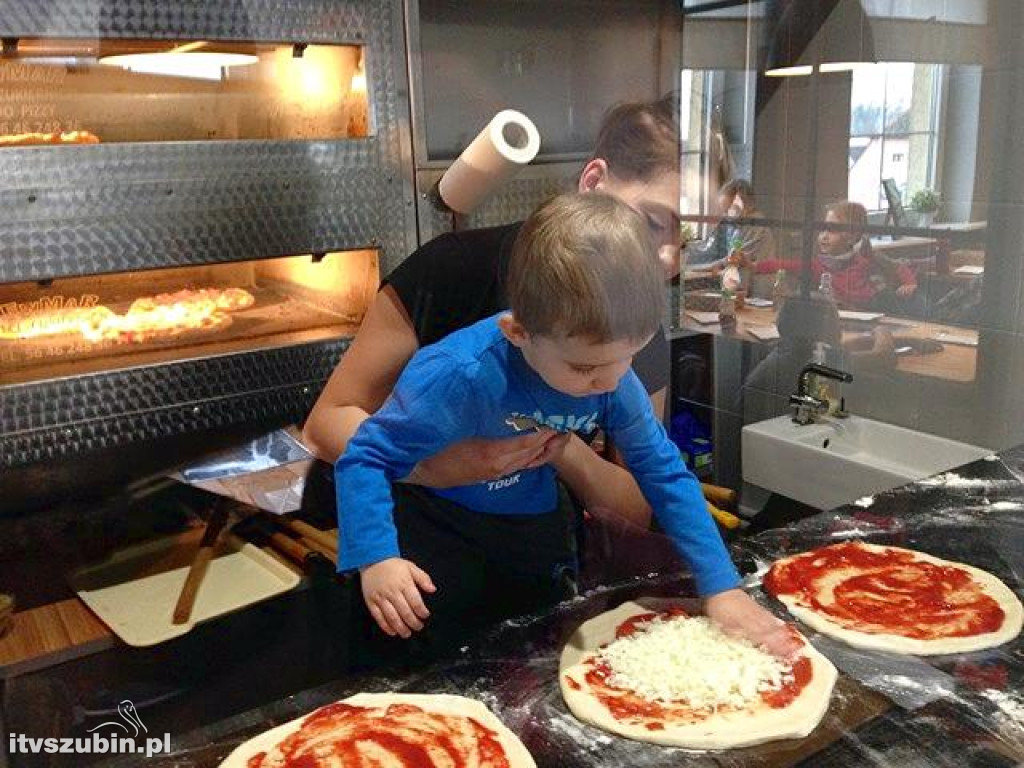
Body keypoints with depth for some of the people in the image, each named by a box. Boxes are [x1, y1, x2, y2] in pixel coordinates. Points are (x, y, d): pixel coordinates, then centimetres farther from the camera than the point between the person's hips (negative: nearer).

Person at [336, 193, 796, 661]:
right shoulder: (460, 376, -35)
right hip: (440, 531, -4)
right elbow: (365, 459, -26)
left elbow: (666, 476, -9)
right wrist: (376, 559, -40)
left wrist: (723, 588, -12)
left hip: (537, 537, 5)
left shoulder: (613, 376, -19)